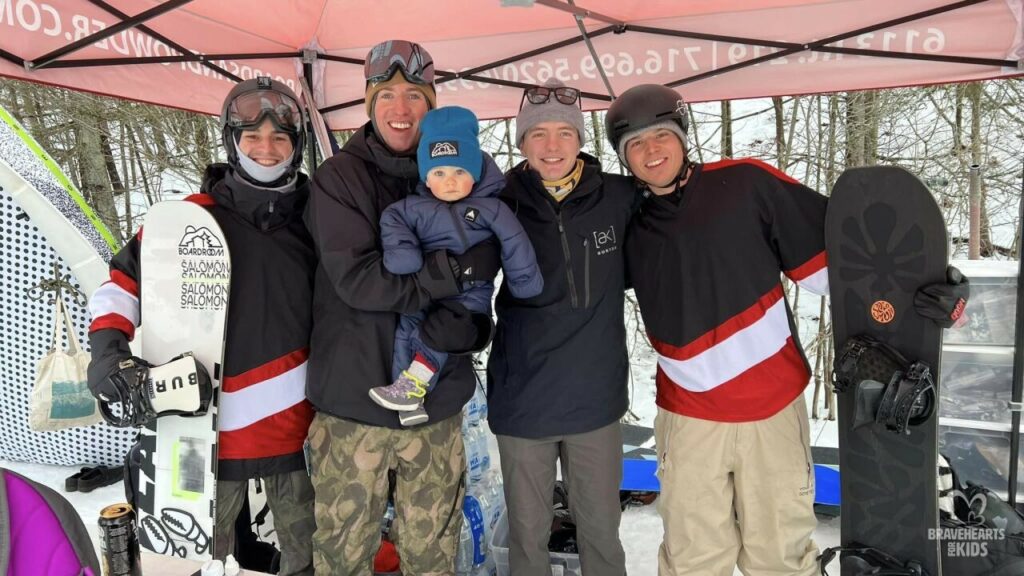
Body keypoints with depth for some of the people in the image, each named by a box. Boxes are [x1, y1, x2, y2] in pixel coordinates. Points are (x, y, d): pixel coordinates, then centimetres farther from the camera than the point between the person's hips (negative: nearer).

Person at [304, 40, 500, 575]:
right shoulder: (338, 178, -4)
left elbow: (481, 272, -3)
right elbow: (355, 280, -15)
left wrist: (451, 326, -21)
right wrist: (452, 269, -17)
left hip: (438, 399, 3)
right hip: (353, 397, -2)